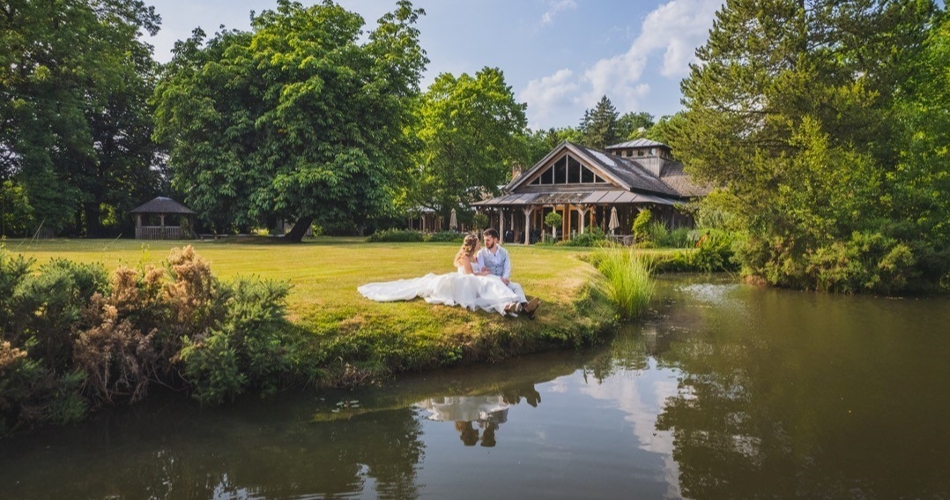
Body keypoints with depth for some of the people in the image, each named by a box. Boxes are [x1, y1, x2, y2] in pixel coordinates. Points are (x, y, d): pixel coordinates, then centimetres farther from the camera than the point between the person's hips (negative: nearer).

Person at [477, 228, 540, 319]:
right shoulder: (481, 253, 4)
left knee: (516, 286, -26)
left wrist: (504, 279, -20)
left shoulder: (504, 252, 14)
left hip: (503, 280, 4)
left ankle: (525, 306, -58)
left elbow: (507, 268, 3)